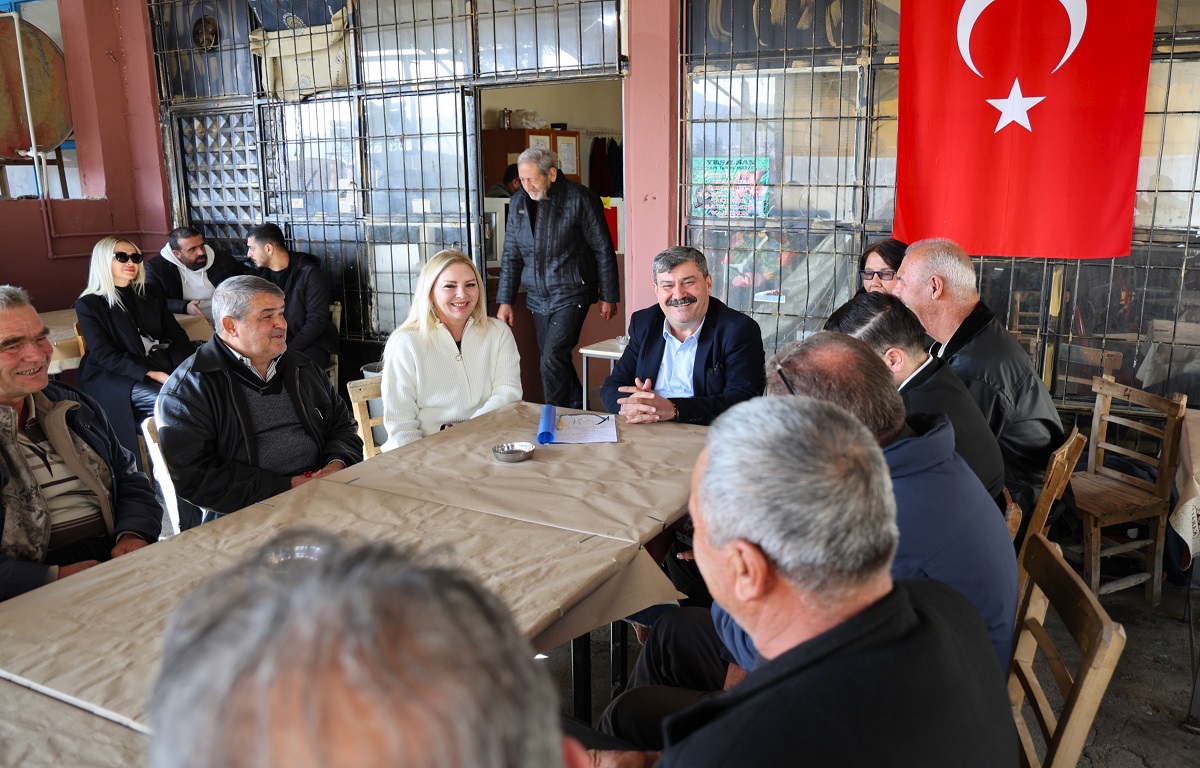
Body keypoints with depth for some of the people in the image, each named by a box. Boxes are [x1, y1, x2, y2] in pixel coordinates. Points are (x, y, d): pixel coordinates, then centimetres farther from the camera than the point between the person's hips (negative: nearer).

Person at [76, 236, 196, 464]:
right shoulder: (88, 304, 3)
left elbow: (176, 335, 10)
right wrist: (152, 374, -22)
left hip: (163, 366, 5)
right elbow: (104, 354, -8)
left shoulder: (151, 293, 18)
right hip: (115, 377, -4)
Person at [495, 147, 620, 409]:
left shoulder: (579, 199, -9)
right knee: (557, 362, 12)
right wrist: (505, 301, 8)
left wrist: (608, 297, -4)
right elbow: (511, 256, 11)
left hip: (570, 295, -6)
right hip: (537, 298, 6)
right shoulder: (519, 202, 6)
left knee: (552, 362, -14)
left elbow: (603, 250, -5)